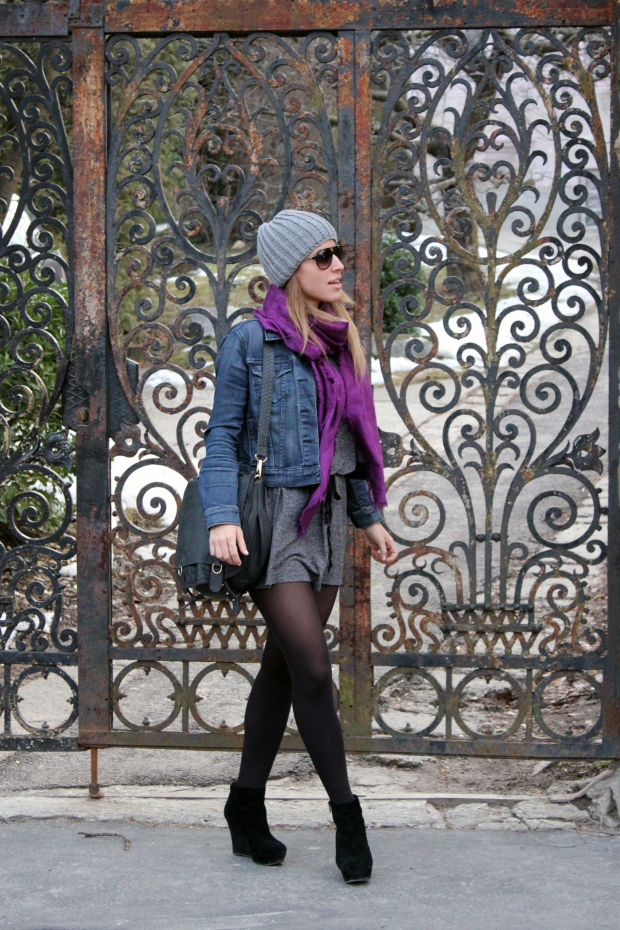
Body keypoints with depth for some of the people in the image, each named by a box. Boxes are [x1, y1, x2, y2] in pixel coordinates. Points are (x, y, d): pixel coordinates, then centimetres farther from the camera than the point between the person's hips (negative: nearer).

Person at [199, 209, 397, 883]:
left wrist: (368, 517, 18)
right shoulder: (250, 340, -7)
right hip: (273, 517, -7)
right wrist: (221, 516, -18)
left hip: (326, 518, 7)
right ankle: (346, 814, 0)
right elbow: (223, 435, -6)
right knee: (313, 669, -10)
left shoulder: (341, 342, 12)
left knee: (282, 669, 10)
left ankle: (247, 809, 21)